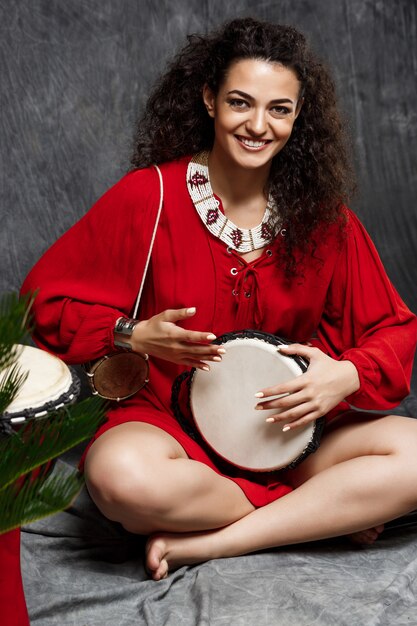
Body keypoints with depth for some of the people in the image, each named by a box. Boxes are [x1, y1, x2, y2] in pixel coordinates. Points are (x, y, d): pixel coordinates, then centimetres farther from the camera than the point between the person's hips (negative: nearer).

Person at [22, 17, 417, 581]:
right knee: (121, 476, -38)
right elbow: (48, 298, -2)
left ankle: (200, 546, -19)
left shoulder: (321, 214, 1)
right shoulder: (150, 195, -7)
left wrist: (347, 376, -15)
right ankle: (326, 514, -14)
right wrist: (135, 336, -19)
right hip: (169, 421, -2)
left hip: (290, 425, 3)